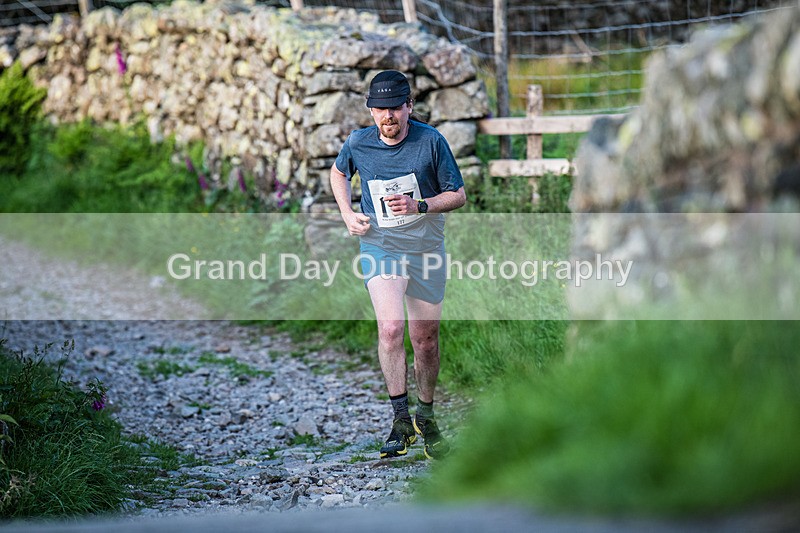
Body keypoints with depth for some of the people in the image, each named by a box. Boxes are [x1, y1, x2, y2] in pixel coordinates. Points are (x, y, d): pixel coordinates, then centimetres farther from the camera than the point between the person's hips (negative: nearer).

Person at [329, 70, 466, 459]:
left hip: (426, 248, 1)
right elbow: (338, 172, 17)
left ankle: (426, 417, 31)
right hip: (380, 246, 0)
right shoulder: (358, 143, -6)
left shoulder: (430, 141, -11)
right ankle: (400, 419, -14)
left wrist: (418, 205, -21)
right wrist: (347, 214, 3)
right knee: (391, 328, -22)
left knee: (426, 338, 9)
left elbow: (458, 196, -5)